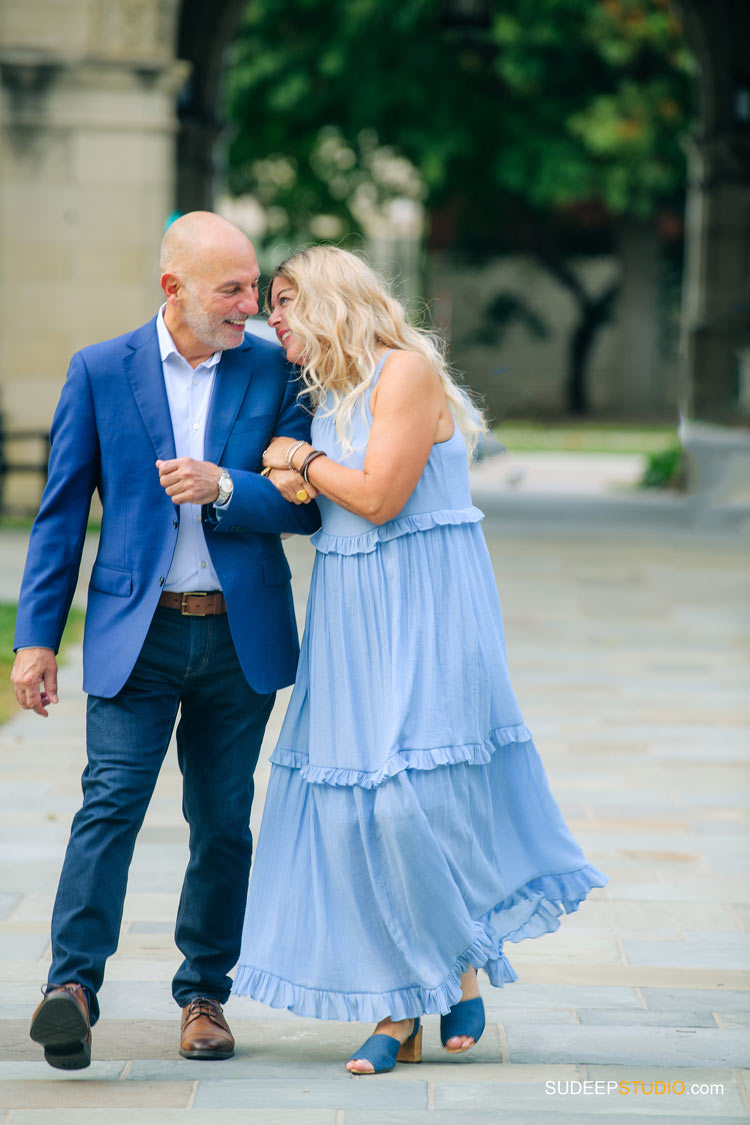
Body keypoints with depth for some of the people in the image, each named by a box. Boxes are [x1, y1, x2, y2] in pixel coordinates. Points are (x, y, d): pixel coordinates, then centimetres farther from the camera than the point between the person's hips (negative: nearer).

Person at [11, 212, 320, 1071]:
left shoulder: (273, 372, 3)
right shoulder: (100, 371, 1)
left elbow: (304, 505, 1)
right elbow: (61, 512, 2)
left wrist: (224, 487, -18)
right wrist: (36, 637, -2)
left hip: (240, 636, 2)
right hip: (135, 635, -2)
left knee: (224, 820, 7)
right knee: (111, 801, -14)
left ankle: (203, 992, 18)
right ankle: (72, 984, -20)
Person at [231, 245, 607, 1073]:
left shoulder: (407, 370, -10)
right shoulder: (329, 393, 15)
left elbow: (379, 497, -17)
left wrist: (300, 457, -4)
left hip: (425, 607, -8)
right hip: (353, 613, 8)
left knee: (417, 795, -12)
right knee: (357, 798, 2)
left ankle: (463, 967, 9)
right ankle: (397, 1010, 6)